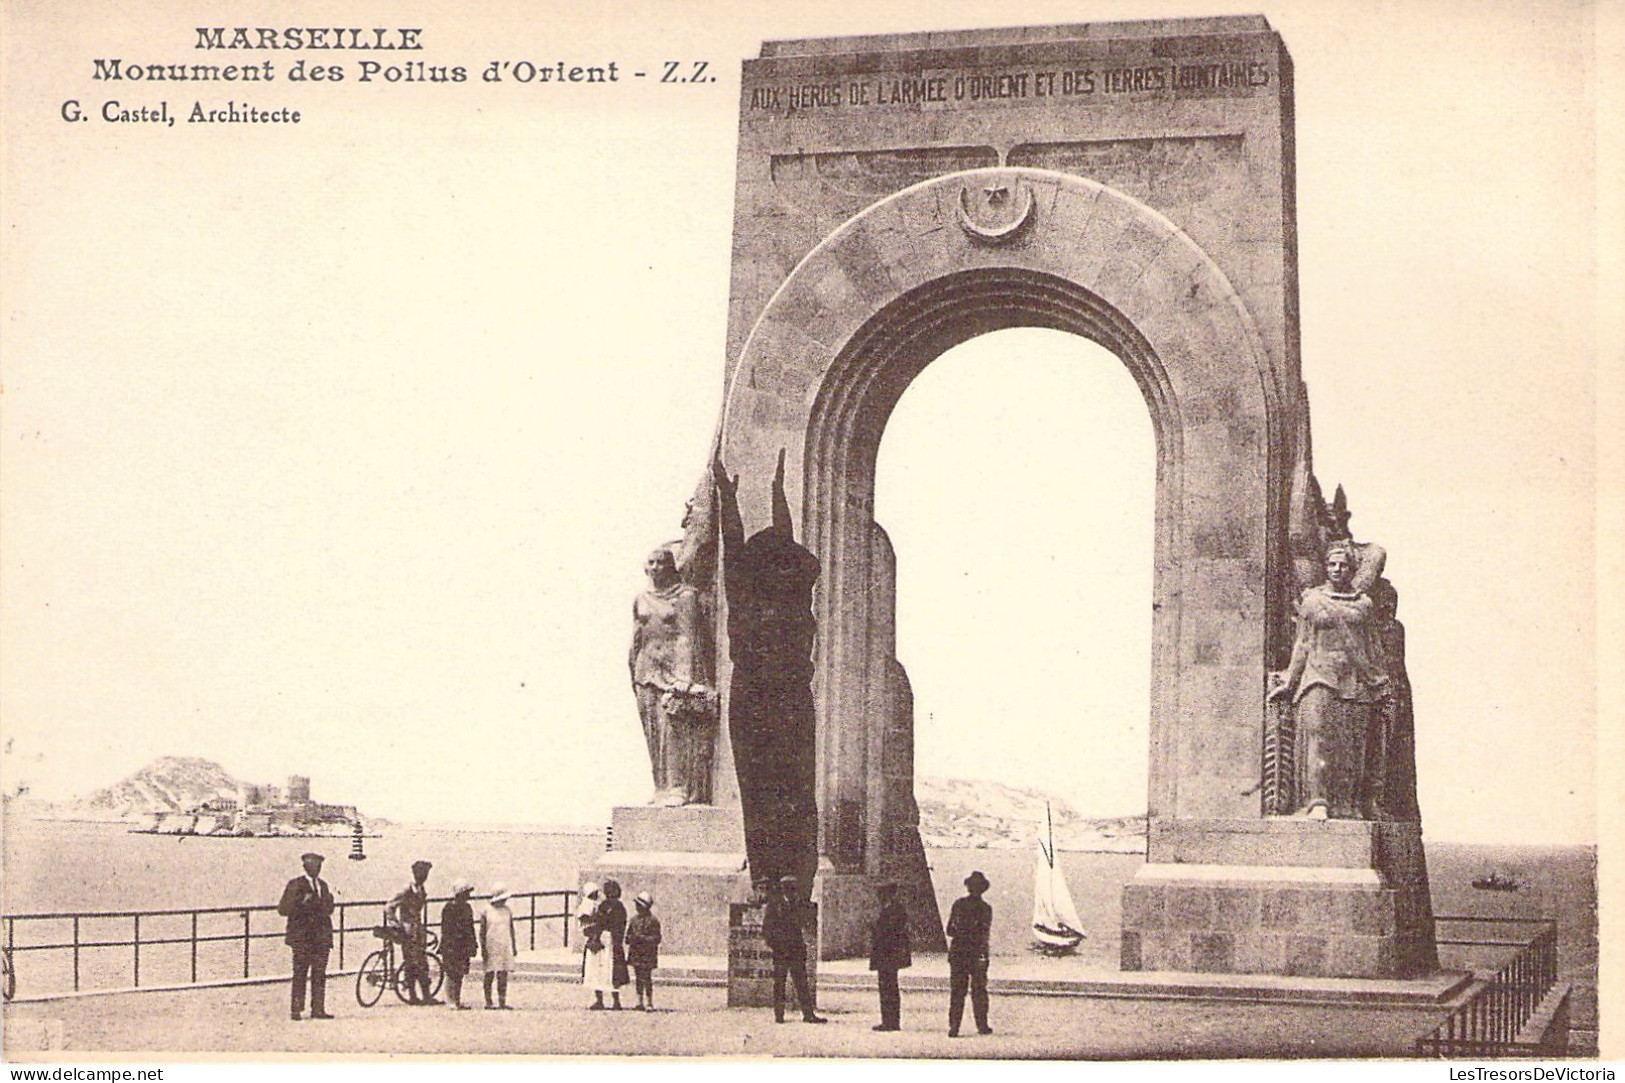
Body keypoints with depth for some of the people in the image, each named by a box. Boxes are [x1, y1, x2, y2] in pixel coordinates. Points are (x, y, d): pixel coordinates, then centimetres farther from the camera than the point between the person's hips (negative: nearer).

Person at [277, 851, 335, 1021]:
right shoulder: (295, 885, 0)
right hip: (302, 937, -5)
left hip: (321, 937, 5)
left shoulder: (323, 885, 17)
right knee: (300, 974, -6)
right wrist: (300, 902, -18)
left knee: (320, 974, 3)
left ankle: (318, 1009, 5)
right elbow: (283, 909, -4)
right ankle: (296, 1010, -3)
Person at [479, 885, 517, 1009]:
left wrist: (514, 946, 16)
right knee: (489, 975, -1)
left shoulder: (507, 910, 11)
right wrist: (483, 948, -10)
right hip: (491, 946, -5)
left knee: (503, 976, 2)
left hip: (505, 946, 5)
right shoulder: (486, 911, -4)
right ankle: (488, 1002, 4)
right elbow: (482, 931, -4)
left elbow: (511, 929, 18)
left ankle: (502, 1002, 4)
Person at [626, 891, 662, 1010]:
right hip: (636, 954, 6)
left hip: (648, 955, -6)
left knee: (647, 978, -6)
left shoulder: (653, 920, -7)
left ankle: (649, 1003, -1)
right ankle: (640, 1002, 14)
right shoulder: (634, 919, 10)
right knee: (638, 978, 9)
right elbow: (628, 935, 18)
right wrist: (631, 939, -4)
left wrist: (643, 939, -20)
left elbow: (657, 938, -9)